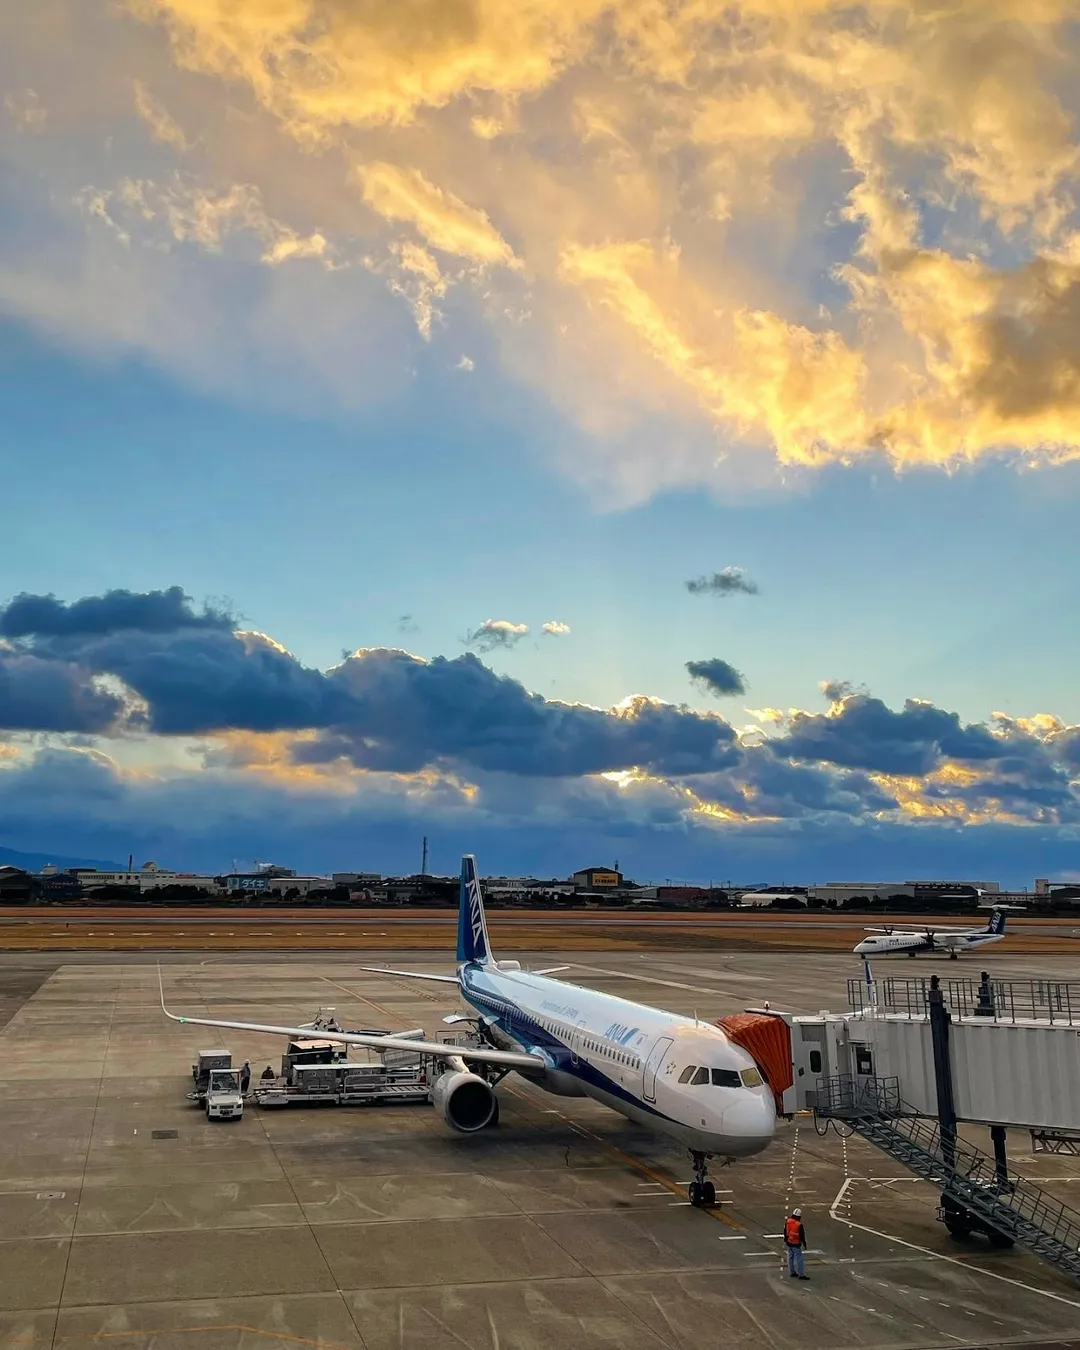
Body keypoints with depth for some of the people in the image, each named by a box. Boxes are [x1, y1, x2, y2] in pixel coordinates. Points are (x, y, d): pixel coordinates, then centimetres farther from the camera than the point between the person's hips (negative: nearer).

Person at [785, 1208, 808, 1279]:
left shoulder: (788, 1221, -4)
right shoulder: (799, 1225, -23)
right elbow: (802, 1235, -15)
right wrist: (804, 1243, 1)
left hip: (788, 1242, 7)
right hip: (796, 1244, -7)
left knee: (790, 1257, 16)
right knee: (798, 1258, -1)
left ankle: (792, 1272, 25)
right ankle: (801, 1274, 2)